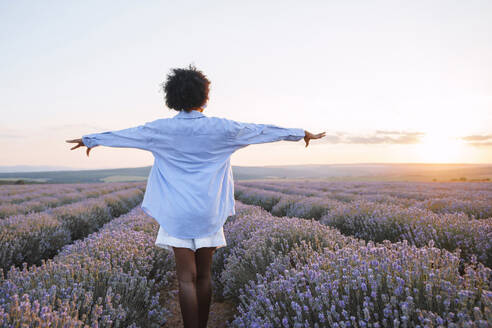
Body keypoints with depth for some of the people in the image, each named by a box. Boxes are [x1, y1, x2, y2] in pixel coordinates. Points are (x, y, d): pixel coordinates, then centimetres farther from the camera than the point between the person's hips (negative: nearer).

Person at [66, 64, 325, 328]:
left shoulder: (163, 129, -3)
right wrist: (302, 133, 19)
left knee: (186, 279, 0)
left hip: (178, 213, -1)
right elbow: (261, 131, 7)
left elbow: (126, 134, 11)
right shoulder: (220, 128, -3)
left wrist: (89, 139, 29)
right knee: (203, 276, 13)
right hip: (208, 213, 1)